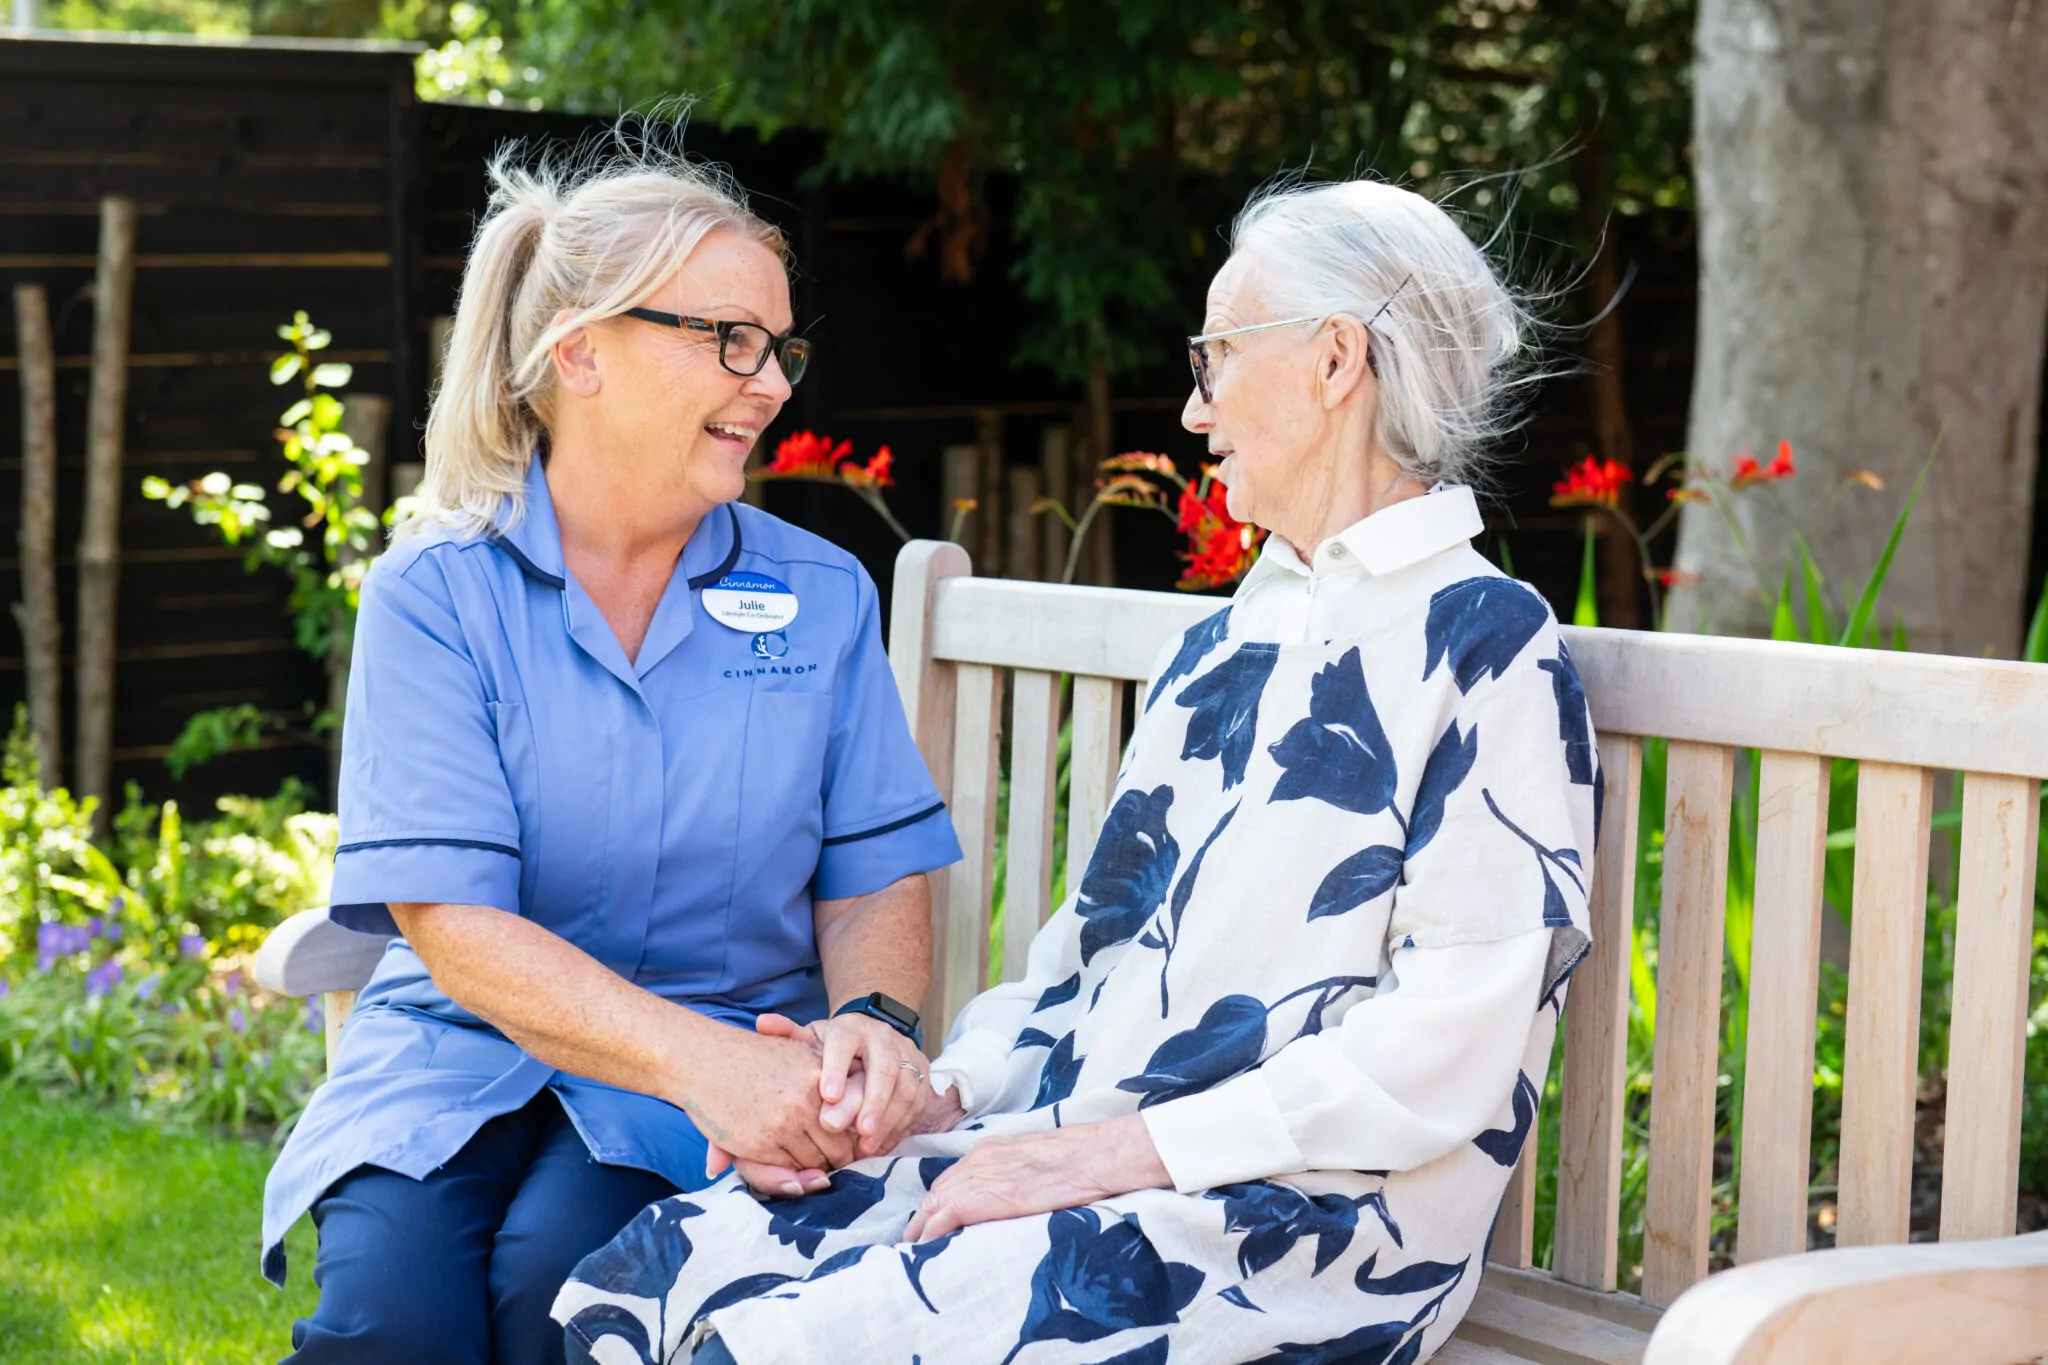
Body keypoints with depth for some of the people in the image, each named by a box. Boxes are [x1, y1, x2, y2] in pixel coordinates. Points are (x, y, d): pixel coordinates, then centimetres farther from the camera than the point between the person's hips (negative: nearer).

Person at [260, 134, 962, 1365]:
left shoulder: (821, 595, 8)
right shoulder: (436, 593, -2)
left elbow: (876, 874, 6)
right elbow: (454, 925, -12)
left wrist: (875, 1023, -19)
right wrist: (709, 1062, -27)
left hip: (723, 1060, 1)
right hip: (465, 1050, -1)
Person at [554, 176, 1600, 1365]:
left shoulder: (1488, 645, -5)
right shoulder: (1222, 645, 22)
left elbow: (1452, 1042, -14)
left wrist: (1116, 1151, -17)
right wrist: (945, 1093, 3)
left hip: (1303, 1217, -8)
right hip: (1077, 1158, 8)